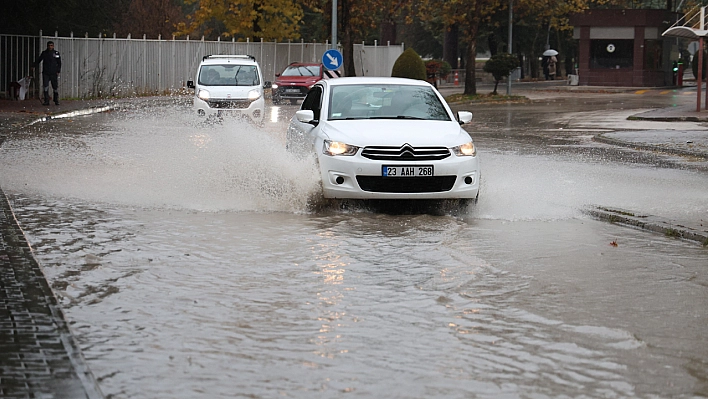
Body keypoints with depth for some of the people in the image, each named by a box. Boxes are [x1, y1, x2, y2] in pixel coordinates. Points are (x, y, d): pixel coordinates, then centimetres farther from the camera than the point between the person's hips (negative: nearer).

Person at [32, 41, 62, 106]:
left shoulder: (56, 53, 2)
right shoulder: (44, 53, 8)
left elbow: (59, 63, 4)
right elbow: (38, 60, 13)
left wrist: (58, 71, -3)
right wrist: (34, 66, 1)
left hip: (54, 73, -1)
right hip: (45, 73, 1)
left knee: (55, 87, 3)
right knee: (45, 87, -5)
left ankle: (56, 100, 16)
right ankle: (46, 101, -3)